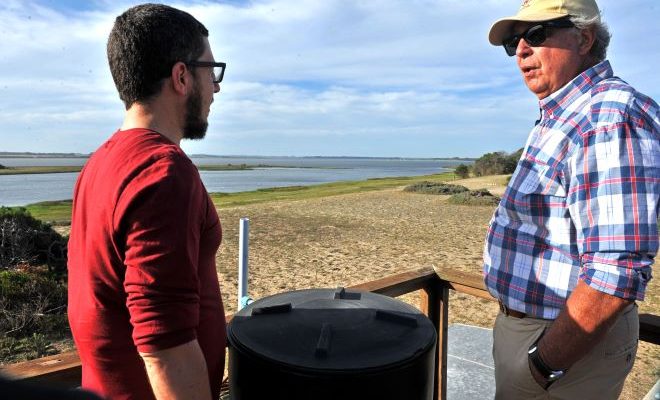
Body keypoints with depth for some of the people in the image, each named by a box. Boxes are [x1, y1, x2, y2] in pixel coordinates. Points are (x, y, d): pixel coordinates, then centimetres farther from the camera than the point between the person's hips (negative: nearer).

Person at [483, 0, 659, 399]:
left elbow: (617, 275, -30)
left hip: (567, 345, -9)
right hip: (523, 321, 9)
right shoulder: (563, 119, 10)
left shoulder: (610, 119, -23)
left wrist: (542, 365, -22)